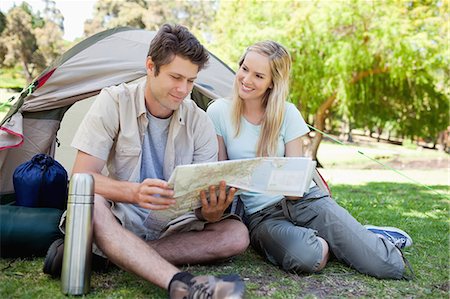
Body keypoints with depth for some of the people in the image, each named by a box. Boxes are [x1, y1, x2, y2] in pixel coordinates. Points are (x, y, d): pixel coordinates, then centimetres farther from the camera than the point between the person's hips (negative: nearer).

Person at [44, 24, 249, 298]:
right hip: (121, 220, -2)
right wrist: (134, 191, -35)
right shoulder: (114, 102, -9)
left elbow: (204, 197, -5)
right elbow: (81, 176, -16)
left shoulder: (200, 123, -3)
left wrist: (211, 212, -31)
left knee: (237, 234, -19)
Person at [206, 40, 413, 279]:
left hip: (305, 199, 1)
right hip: (261, 213, 0)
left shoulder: (287, 113, 0)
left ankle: (371, 237, 19)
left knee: (390, 267, -16)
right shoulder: (219, 112, -2)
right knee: (306, 258, -36)